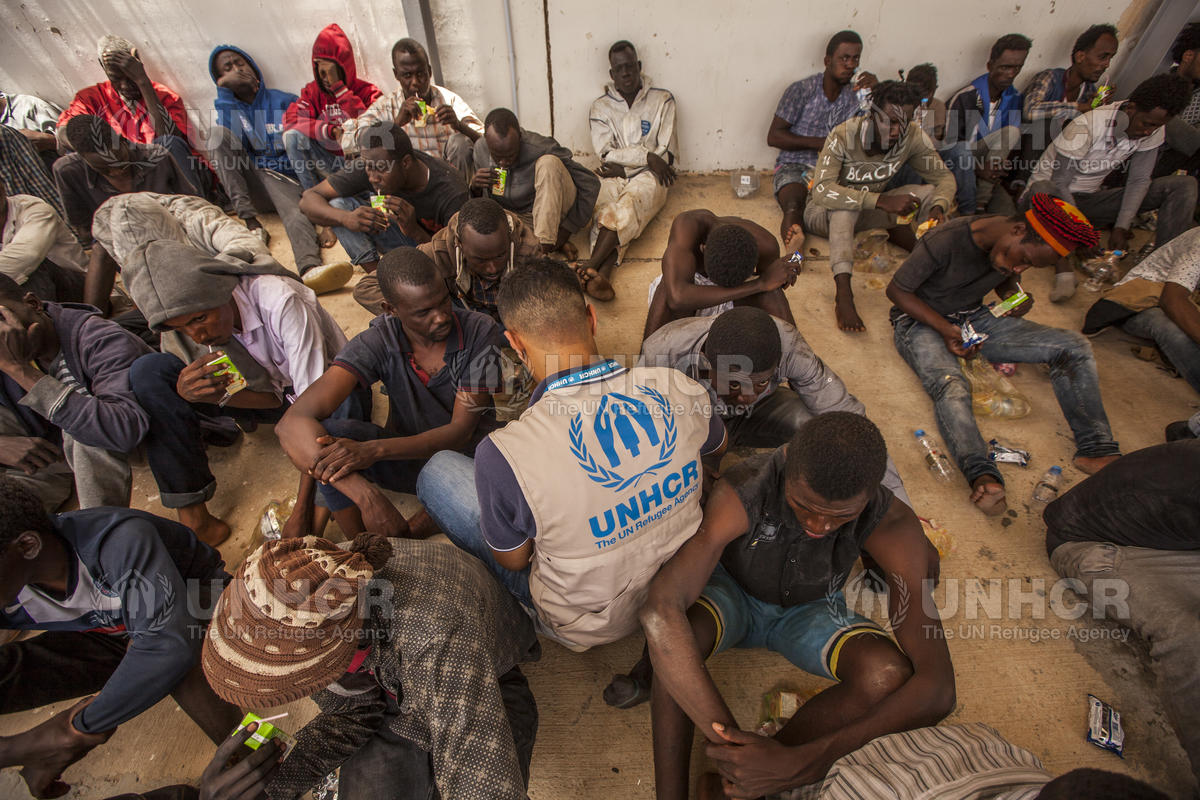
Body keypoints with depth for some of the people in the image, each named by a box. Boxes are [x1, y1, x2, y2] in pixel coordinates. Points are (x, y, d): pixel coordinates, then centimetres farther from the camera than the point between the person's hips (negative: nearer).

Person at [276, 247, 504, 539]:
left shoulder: (479, 331, -19)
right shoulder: (378, 342, -17)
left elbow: (461, 431, -19)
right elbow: (291, 422, -27)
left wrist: (374, 450, -35)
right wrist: (365, 495, -42)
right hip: (408, 458, 1)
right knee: (325, 436, -25)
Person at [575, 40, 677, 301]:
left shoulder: (662, 100, 9)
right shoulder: (601, 106, 12)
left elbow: (666, 154, 1)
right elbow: (605, 154, -1)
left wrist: (621, 164, -4)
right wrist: (647, 156, -10)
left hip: (648, 176, -1)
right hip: (613, 177, 2)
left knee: (627, 205, -34)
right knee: (607, 211, -32)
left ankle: (588, 268, -44)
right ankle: (602, 274, -51)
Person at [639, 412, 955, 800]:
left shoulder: (892, 524, -32)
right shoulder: (740, 491, -39)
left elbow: (937, 689, -36)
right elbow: (659, 611, -48)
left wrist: (801, 760, -45)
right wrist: (730, 738, -51)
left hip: (807, 610, 2)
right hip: (731, 594, -2)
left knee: (890, 674, -30)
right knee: (677, 635, -37)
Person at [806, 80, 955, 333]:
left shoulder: (914, 137, -11)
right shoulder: (844, 136, -25)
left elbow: (944, 177, -4)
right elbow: (822, 191, -38)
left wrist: (938, 208, -27)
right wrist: (882, 201, -45)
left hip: (867, 214, 4)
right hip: (825, 215, -4)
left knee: (930, 193, -13)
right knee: (845, 202, -40)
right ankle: (843, 293, -48)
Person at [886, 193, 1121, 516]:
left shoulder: (1013, 247, -5)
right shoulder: (945, 241, -25)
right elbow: (897, 290, -17)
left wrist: (1015, 294, -8)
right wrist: (945, 329, -22)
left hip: (974, 317, 7)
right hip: (921, 320, -7)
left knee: (1074, 347, -7)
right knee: (950, 385, -38)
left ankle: (1096, 450, -12)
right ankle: (983, 476, -54)